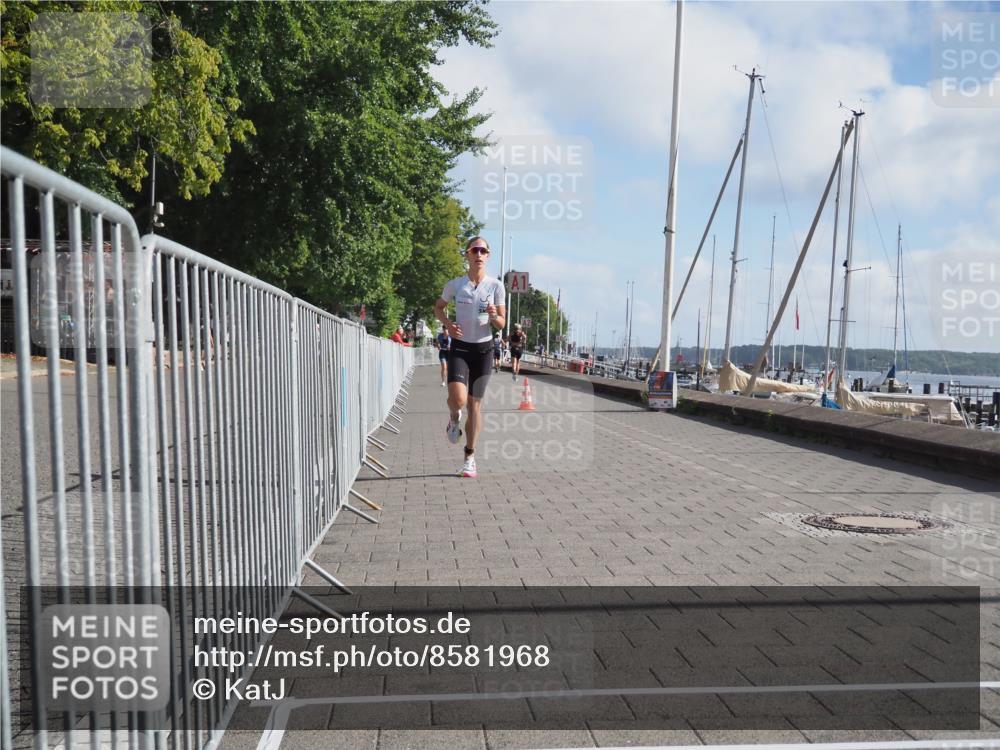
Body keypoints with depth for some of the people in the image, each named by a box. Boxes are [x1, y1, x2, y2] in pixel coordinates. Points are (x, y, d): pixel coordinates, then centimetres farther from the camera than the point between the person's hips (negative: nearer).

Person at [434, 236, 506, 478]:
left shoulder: (496, 285, -2)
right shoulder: (455, 284, -2)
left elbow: (501, 324, 2)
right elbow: (438, 308, 14)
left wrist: (494, 316, -21)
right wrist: (448, 324, -6)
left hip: (484, 348, 1)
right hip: (460, 347, -1)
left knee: (475, 404, 5)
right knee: (458, 399, -22)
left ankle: (470, 458, 19)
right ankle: (454, 418, 17)